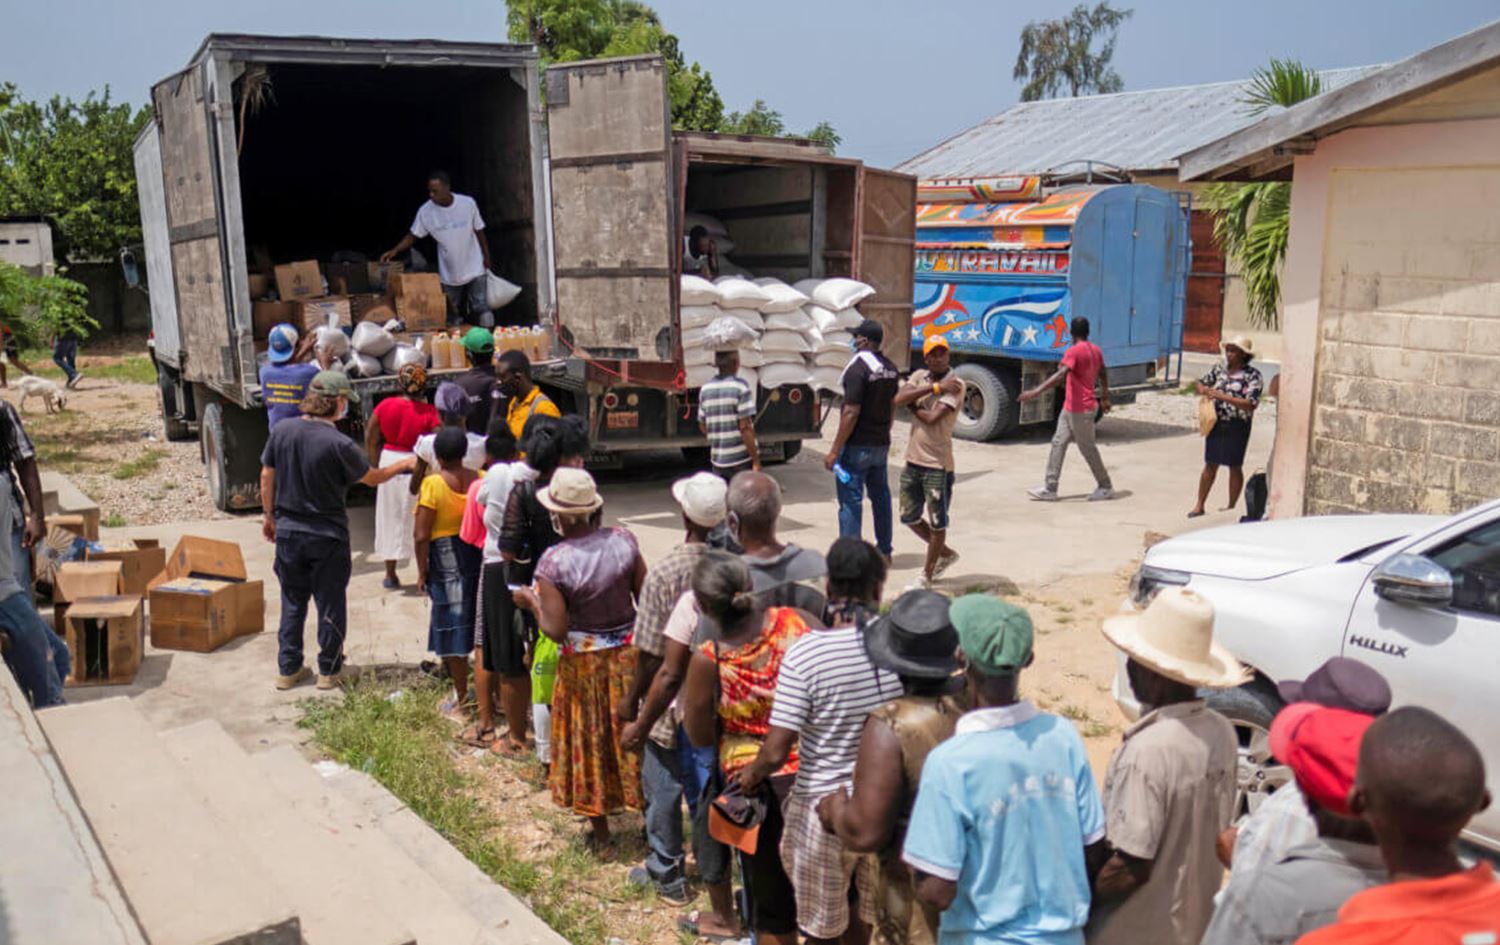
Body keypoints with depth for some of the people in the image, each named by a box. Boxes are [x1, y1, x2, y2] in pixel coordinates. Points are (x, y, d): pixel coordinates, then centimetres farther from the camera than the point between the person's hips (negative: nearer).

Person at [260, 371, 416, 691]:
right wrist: (405, 464, 12)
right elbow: (373, 477, -5)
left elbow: (266, 477, 5)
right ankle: (328, 670, 20)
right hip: (327, 536, -4)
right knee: (330, 604, 10)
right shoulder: (339, 445, -19)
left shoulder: (280, 431, -5)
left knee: (292, 603, 17)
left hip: (287, 531, 5)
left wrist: (269, 515, 18)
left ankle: (288, 669, 23)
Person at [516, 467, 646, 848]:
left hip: (583, 662, -3)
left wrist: (532, 601, -4)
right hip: (629, 652, 3)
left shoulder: (553, 562, -20)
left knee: (589, 741, 14)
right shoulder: (623, 541, -11)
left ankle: (600, 830, 27)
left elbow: (555, 630, -19)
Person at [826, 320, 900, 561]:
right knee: (880, 495, 17)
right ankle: (884, 552, 26)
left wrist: (834, 450, -19)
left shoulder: (858, 368, -18)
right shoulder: (890, 368, 8)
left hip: (858, 445, -8)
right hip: (881, 443, 8)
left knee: (850, 500, -4)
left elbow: (851, 413, -22)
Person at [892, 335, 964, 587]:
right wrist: (934, 387, -17)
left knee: (937, 523, 5)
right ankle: (946, 554, 36)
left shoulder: (955, 385, -11)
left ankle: (927, 575, 20)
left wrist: (913, 404, -5)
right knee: (909, 518, 17)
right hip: (913, 461, 7)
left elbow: (932, 417, -23)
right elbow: (898, 399, -13)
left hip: (937, 465, -7)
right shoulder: (919, 376, 6)